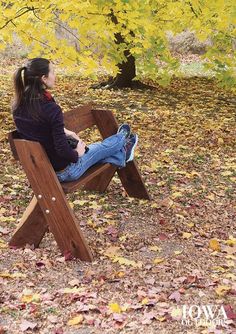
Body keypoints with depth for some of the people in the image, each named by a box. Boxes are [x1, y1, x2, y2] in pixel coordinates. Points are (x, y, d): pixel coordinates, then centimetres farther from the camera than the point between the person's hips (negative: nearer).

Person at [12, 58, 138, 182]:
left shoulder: (18, 105, -7)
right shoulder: (51, 109, -31)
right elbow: (62, 149, -29)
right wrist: (77, 153, -9)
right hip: (62, 171, -7)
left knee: (91, 147, 30)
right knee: (103, 147, 22)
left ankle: (122, 155, 52)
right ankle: (122, 139, 54)